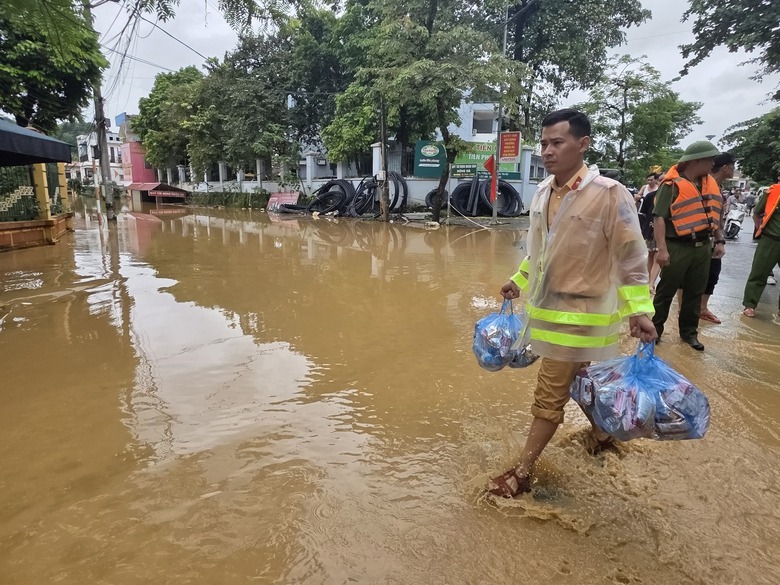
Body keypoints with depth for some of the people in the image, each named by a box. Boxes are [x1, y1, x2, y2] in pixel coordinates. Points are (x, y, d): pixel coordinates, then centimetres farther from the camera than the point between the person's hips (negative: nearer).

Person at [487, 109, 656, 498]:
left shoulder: (609, 194, -18)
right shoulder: (543, 192, 2)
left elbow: (632, 258, -13)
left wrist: (639, 310, -17)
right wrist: (519, 281, 21)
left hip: (578, 313, -7)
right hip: (549, 306, 7)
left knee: (549, 396, 1)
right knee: (582, 381, 24)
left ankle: (522, 474, 15)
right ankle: (601, 431, 49)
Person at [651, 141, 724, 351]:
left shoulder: (711, 183, 11)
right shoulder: (673, 184, -11)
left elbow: (714, 214, 20)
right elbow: (660, 217, -16)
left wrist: (719, 241, 15)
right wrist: (662, 249, -22)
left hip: (703, 247, 6)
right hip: (678, 247, -6)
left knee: (695, 293, 13)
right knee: (666, 291, 3)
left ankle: (689, 332, 24)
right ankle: (655, 329, 14)